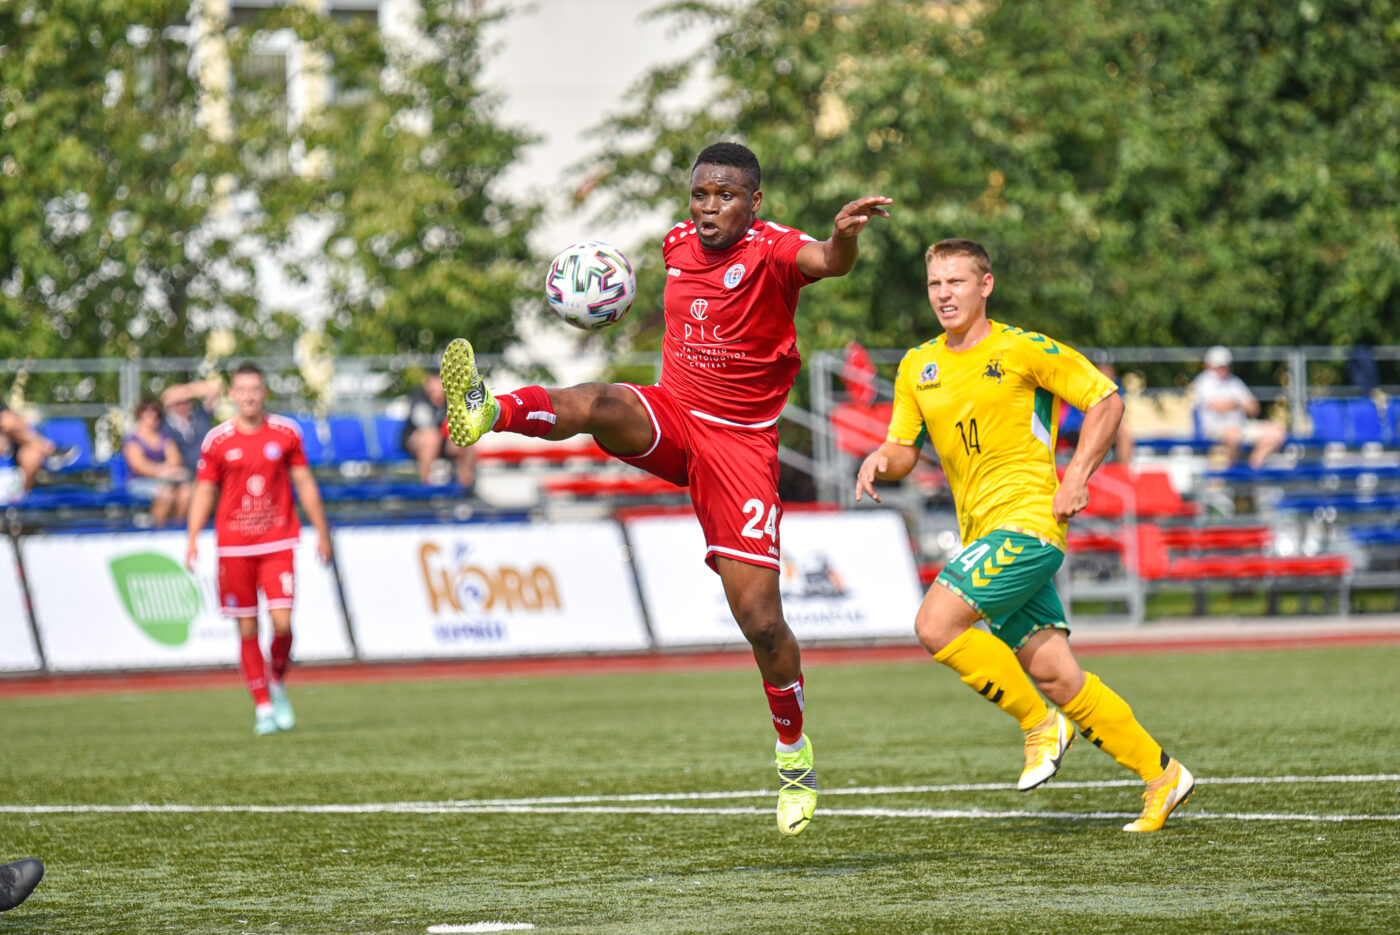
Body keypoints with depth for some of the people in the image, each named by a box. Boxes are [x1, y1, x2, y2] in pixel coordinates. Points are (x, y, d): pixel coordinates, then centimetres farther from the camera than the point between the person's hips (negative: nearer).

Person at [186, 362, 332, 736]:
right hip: (234, 547, 0)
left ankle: (278, 685, 15)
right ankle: (263, 707, 10)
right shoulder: (217, 440, 2)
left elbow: (304, 484, 11)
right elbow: (204, 491, 7)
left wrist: (322, 533, 11)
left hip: (277, 543, 0)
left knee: (282, 623, -12)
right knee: (247, 630, 1)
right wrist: (192, 539, -3)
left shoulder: (286, 433, 4)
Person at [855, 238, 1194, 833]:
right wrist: (881, 461, -7)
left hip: (1027, 519, -6)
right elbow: (905, 450, 17)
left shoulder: (1022, 350, -5)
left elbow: (1106, 401, 0)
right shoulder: (917, 367, 13)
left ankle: (1040, 724, -4)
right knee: (1055, 675, 2)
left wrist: (1076, 478, -10)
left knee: (935, 624, -20)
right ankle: (1160, 775, 11)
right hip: (983, 535, 7)